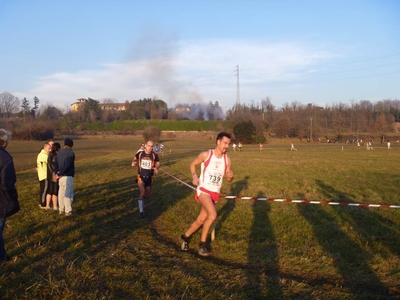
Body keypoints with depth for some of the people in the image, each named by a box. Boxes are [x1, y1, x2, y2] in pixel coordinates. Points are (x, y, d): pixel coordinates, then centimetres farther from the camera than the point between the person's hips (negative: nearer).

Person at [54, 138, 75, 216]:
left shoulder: (59, 152, 13)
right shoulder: (70, 153, -11)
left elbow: (55, 163, 6)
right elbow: (67, 165, -18)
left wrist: (57, 173, -5)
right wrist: (59, 174, -11)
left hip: (61, 177, 8)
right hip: (67, 176, -8)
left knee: (61, 193, 15)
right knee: (68, 194, -4)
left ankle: (61, 209, 22)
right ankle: (68, 211, -4)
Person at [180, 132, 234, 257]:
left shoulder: (227, 159, 2)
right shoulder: (205, 155, -10)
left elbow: (228, 179, 11)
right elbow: (192, 164, 5)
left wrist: (230, 176, -13)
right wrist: (194, 176, -12)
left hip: (215, 193, 5)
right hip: (203, 190, -5)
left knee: (201, 220, 11)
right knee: (212, 215, -25)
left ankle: (185, 237, 36)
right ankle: (202, 244, -8)